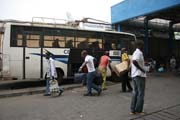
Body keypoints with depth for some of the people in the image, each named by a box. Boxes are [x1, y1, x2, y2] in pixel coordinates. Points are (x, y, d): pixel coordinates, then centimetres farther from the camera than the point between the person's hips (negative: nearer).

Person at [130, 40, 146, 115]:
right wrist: (141, 69, -21)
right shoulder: (139, 53, -15)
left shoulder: (135, 52, 16)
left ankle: (132, 110, 15)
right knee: (141, 93, 2)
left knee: (135, 92, 12)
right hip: (140, 75, -9)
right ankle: (138, 110, 9)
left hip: (134, 75, 9)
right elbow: (134, 61, -31)